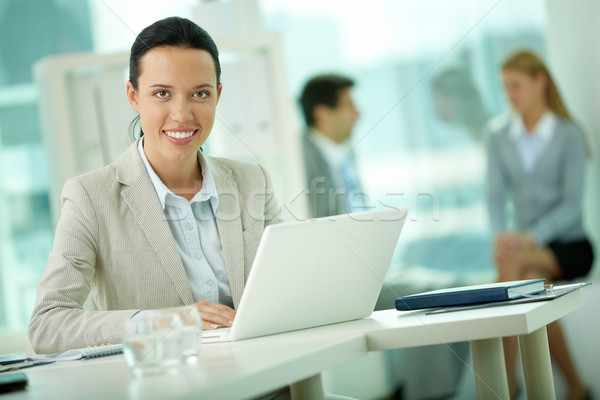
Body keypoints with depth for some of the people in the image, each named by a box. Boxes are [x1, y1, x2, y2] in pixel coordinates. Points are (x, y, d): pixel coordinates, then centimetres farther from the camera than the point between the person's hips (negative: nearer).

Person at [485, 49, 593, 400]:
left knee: (512, 262, -34)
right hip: (530, 251, 3)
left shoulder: (568, 134, -5)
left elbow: (572, 202, -13)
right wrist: (502, 234, -24)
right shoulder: (499, 139, 8)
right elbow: (496, 196, -1)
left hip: (571, 246, -3)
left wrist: (531, 238, -28)